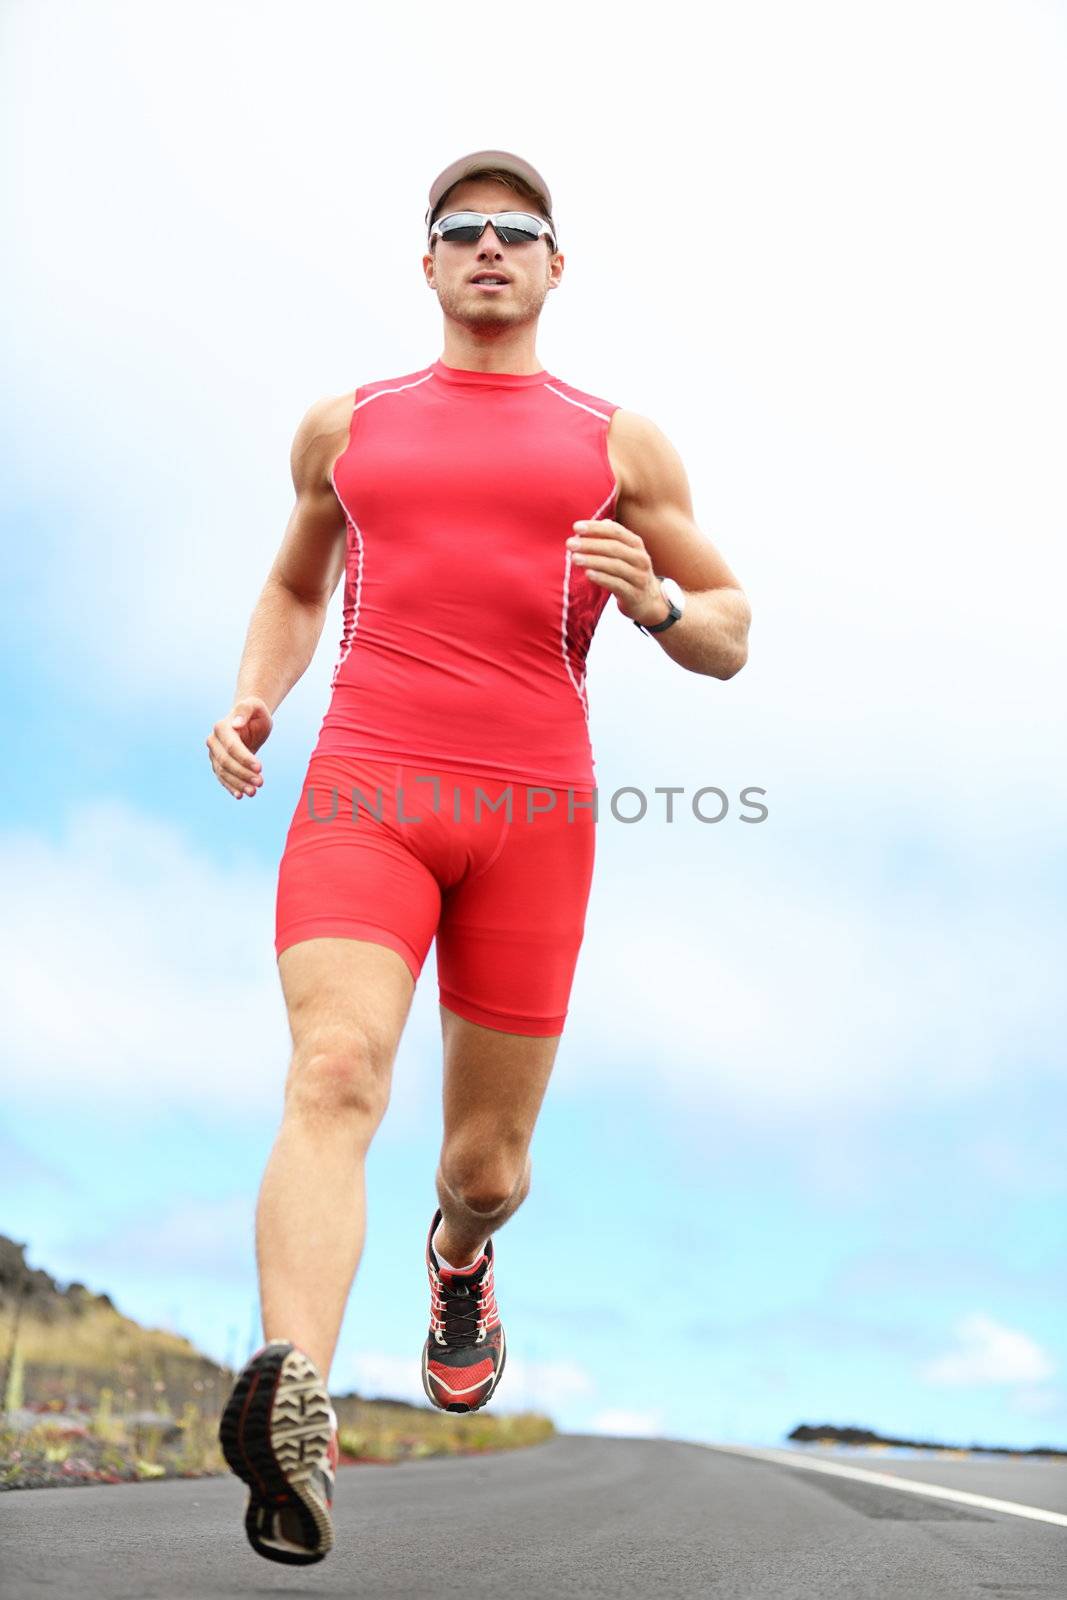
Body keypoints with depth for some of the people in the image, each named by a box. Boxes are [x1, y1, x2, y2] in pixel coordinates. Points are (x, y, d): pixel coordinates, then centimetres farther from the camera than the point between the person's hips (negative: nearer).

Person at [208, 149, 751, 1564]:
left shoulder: (622, 444, 13)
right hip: (363, 789, 0)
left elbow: (730, 640, 15)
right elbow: (295, 584, 30)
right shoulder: (345, 426, 17)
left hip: (533, 809, 0)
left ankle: (461, 1251, 44)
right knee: (335, 1076, -25)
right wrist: (252, 703, 10)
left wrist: (654, 600, -9)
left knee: (487, 1156, 8)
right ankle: (297, 1419, -36)